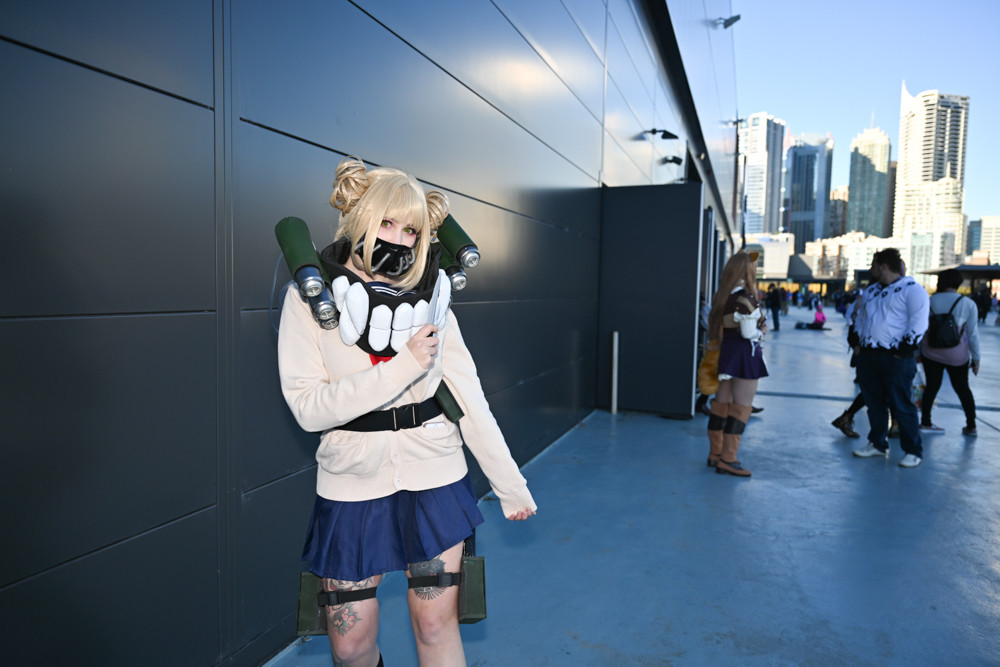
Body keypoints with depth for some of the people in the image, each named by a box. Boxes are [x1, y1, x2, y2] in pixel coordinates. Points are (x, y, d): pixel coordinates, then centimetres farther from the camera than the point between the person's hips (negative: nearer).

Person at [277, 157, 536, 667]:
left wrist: (509, 485, 0)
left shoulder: (429, 299, -3)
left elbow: (468, 397, -1)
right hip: (352, 484, 0)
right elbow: (308, 406, -15)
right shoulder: (310, 297, -7)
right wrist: (404, 366, -21)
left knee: (436, 624, 10)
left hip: (434, 477, 1)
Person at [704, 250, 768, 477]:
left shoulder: (722, 296, 8)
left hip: (725, 353, 9)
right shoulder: (745, 298, -17)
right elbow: (749, 333, -18)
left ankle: (715, 453, 22)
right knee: (741, 407, -4)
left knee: (722, 403, 13)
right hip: (744, 355, -9)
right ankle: (727, 460, -3)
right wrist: (762, 331, 3)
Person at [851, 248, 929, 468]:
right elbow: (860, 317, 25)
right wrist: (857, 342, 13)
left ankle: (913, 451, 9)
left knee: (901, 406, -3)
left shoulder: (912, 289, -7)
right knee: (874, 403, 13)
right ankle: (877, 444, 26)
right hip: (867, 356, 7)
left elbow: (918, 324, -13)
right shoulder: (871, 290, 18)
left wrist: (902, 350, -16)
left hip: (895, 359, -7)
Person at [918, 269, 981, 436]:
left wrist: (918, 351, 10)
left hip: (931, 353, 1)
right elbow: (973, 334, -4)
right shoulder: (968, 304, -6)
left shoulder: (930, 301, -4)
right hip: (957, 356, 0)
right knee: (962, 388, 15)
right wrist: (976, 358, 3)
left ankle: (925, 422, 12)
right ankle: (971, 426, 21)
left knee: (932, 386, 11)